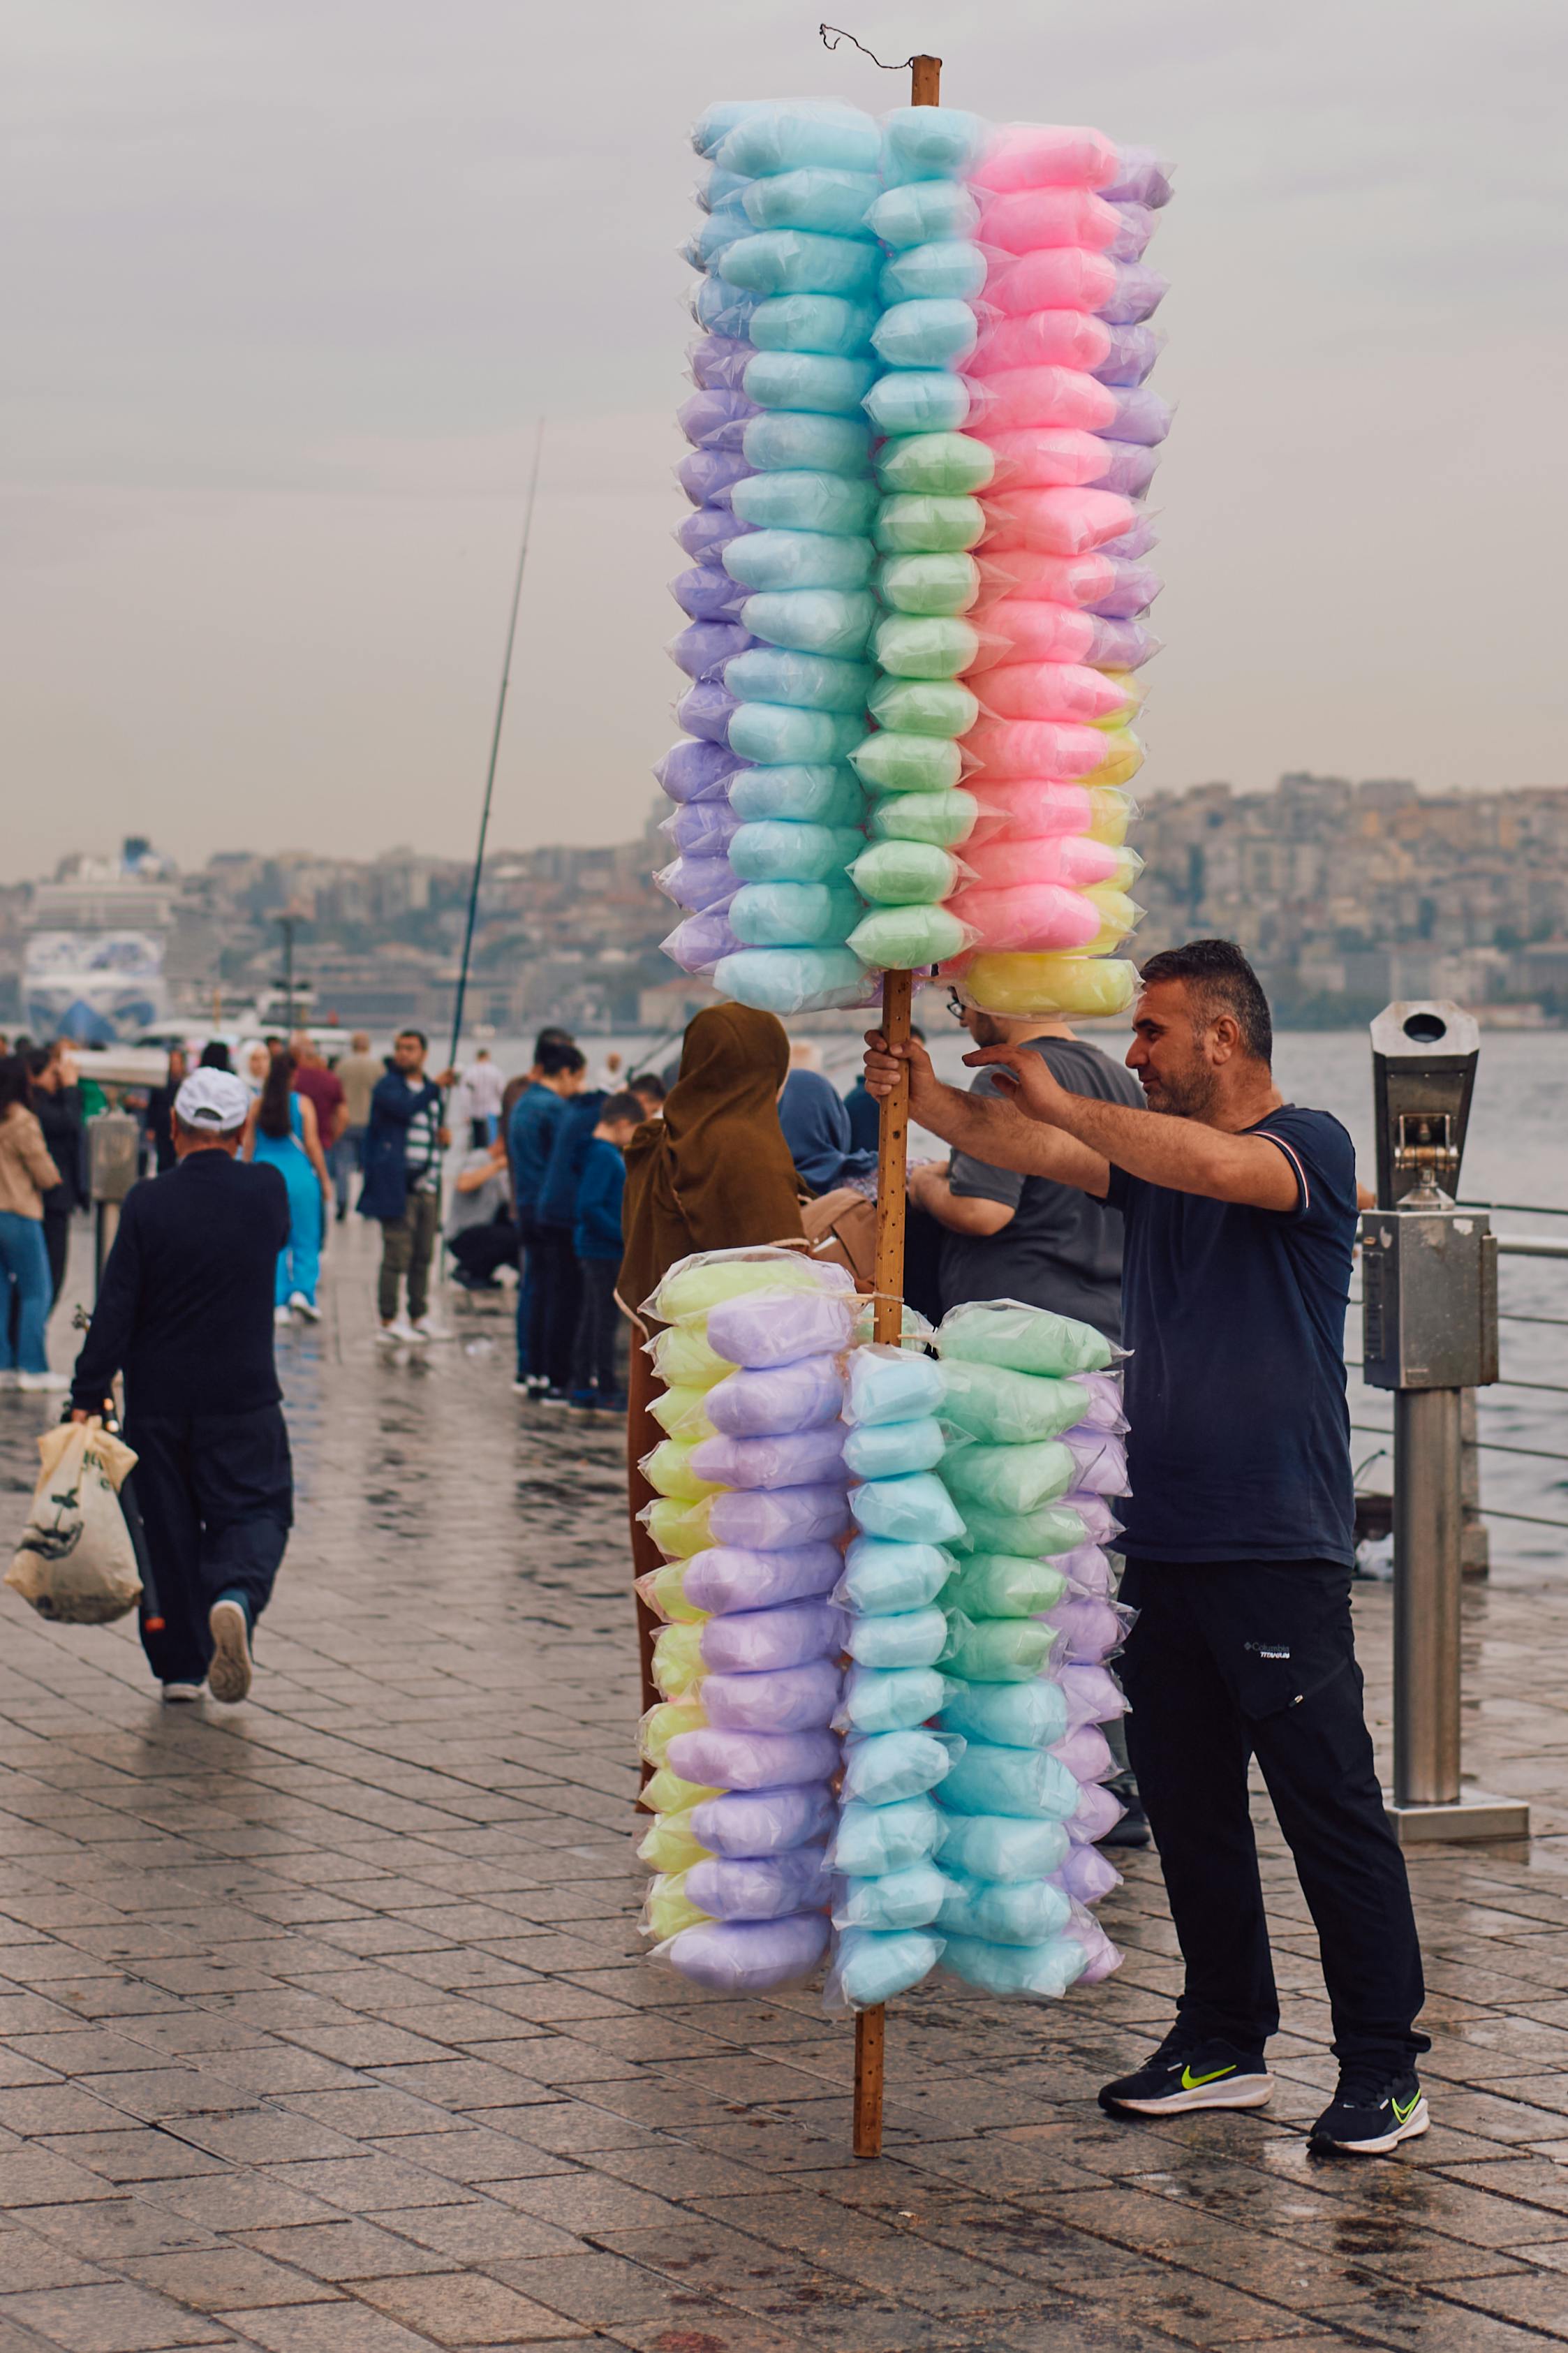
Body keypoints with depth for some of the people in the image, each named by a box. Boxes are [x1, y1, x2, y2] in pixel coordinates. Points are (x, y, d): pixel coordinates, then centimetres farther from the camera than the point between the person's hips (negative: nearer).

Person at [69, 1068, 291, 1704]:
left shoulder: (147, 1203, -9)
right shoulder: (267, 1192, -6)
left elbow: (115, 1310, -10)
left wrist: (87, 1396, -7)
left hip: (158, 1399, 0)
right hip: (244, 1396, 0)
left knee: (167, 1526, 11)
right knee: (255, 1510, 7)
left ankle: (179, 1666, 13)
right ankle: (236, 1595, -24)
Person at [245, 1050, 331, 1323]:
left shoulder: (258, 1104, 2)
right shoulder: (302, 1103, -3)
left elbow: (248, 1144, 4)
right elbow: (312, 1144, -5)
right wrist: (325, 1179, 2)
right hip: (299, 1175, -2)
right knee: (305, 1241, 8)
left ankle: (279, 1304, 4)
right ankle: (302, 1290, -10)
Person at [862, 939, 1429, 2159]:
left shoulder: (1311, 1146, -6)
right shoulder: (1150, 1155, 15)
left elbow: (1221, 1168, -27)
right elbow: (1034, 1148, -1)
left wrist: (1059, 1098, -22)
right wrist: (932, 1100, -18)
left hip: (1279, 1550, -7)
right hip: (1163, 1542, 7)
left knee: (1332, 1808, -4)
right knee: (1187, 1803, 12)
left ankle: (1383, 2067, 3)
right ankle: (1225, 2044, 23)